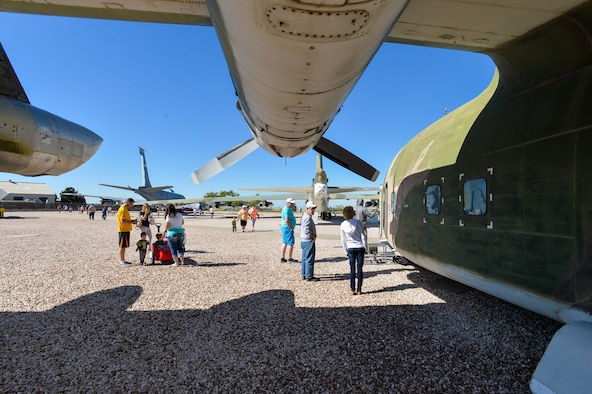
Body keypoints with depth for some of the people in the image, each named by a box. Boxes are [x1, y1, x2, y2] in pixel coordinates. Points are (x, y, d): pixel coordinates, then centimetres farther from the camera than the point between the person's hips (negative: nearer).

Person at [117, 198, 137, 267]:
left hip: (126, 230, 10)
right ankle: (121, 261, 1)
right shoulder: (122, 209, -16)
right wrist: (131, 222, -15)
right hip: (123, 230, -10)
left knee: (124, 246, 14)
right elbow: (123, 221, -23)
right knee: (122, 246, -4)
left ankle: (123, 260, 21)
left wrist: (131, 221, 10)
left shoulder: (125, 209, 15)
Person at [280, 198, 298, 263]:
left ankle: (282, 258, 15)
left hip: (284, 228, 11)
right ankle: (290, 259, 2)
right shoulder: (287, 209, -17)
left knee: (284, 243, 11)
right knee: (291, 243, -4)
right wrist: (291, 228, -18)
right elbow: (287, 220, -25)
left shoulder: (286, 209, 17)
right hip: (288, 228, -11)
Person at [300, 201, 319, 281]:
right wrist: (314, 236, -12)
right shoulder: (308, 217, -19)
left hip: (303, 241, 10)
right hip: (309, 241, -10)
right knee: (309, 259, -4)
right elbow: (307, 231, -28)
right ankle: (309, 277, 2)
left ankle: (304, 275, 24)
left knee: (305, 258, 16)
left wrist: (313, 236, 11)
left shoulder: (304, 216, 14)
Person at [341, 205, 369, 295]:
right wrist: (366, 249, 3)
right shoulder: (358, 222, -12)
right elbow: (363, 236, -7)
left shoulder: (343, 225, -4)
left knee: (352, 269, 8)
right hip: (360, 247, -2)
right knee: (359, 269, 6)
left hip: (350, 248, 2)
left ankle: (352, 290, 11)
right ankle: (359, 290, 12)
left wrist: (346, 251, 12)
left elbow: (343, 240, 2)